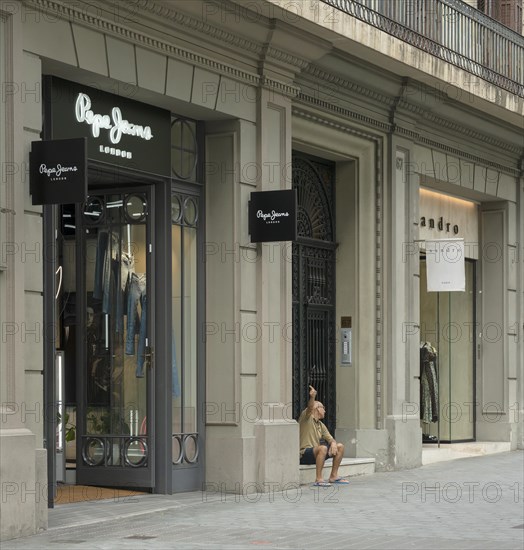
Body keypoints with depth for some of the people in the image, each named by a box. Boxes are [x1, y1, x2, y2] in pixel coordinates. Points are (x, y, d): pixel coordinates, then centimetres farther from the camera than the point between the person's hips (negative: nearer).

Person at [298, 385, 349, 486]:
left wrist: (333, 444, -10)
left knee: (340, 446, 3)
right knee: (323, 448, -35)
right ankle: (318, 479, -32)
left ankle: (333, 476, 8)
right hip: (304, 454, -8)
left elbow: (330, 438, 15)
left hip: (316, 453, 8)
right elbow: (310, 408, -25)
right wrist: (312, 397, -47)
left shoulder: (321, 425, 19)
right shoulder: (306, 418, -4)